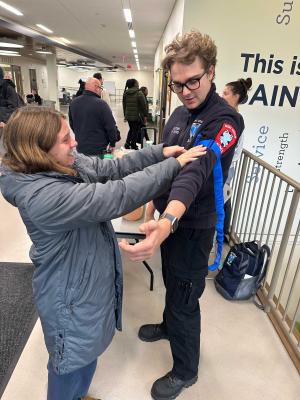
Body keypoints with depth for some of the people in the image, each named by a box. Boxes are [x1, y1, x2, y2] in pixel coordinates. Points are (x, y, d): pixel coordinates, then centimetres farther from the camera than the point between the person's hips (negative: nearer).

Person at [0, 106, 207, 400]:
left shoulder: (67, 163, -7)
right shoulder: (42, 196, -34)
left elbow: (111, 168, -1)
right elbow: (117, 196, -36)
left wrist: (159, 152, -10)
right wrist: (173, 165, -27)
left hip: (87, 279, 9)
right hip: (71, 294, -9)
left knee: (85, 352, 31)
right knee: (72, 361, 19)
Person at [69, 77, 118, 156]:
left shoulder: (73, 103, 3)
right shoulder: (100, 104, -18)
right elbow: (111, 126, -15)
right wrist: (112, 143, -1)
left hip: (80, 147, 6)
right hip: (98, 149, -6)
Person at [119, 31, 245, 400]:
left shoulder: (225, 119, -22)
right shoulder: (179, 113, 5)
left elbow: (196, 169, -41)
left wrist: (167, 221, -56)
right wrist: (154, 203, 14)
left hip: (193, 225, -7)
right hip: (169, 217, 8)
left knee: (184, 298, 8)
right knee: (171, 283, 27)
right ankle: (169, 326, 55)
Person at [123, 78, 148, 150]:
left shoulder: (125, 93, 7)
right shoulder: (139, 93, -11)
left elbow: (124, 105, 13)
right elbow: (143, 106, -10)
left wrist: (125, 115, 21)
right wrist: (145, 116, -4)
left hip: (128, 116, 6)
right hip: (137, 116, -6)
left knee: (131, 129, 21)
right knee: (136, 131, 5)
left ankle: (127, 143, 13)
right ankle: (133, 146, 10)